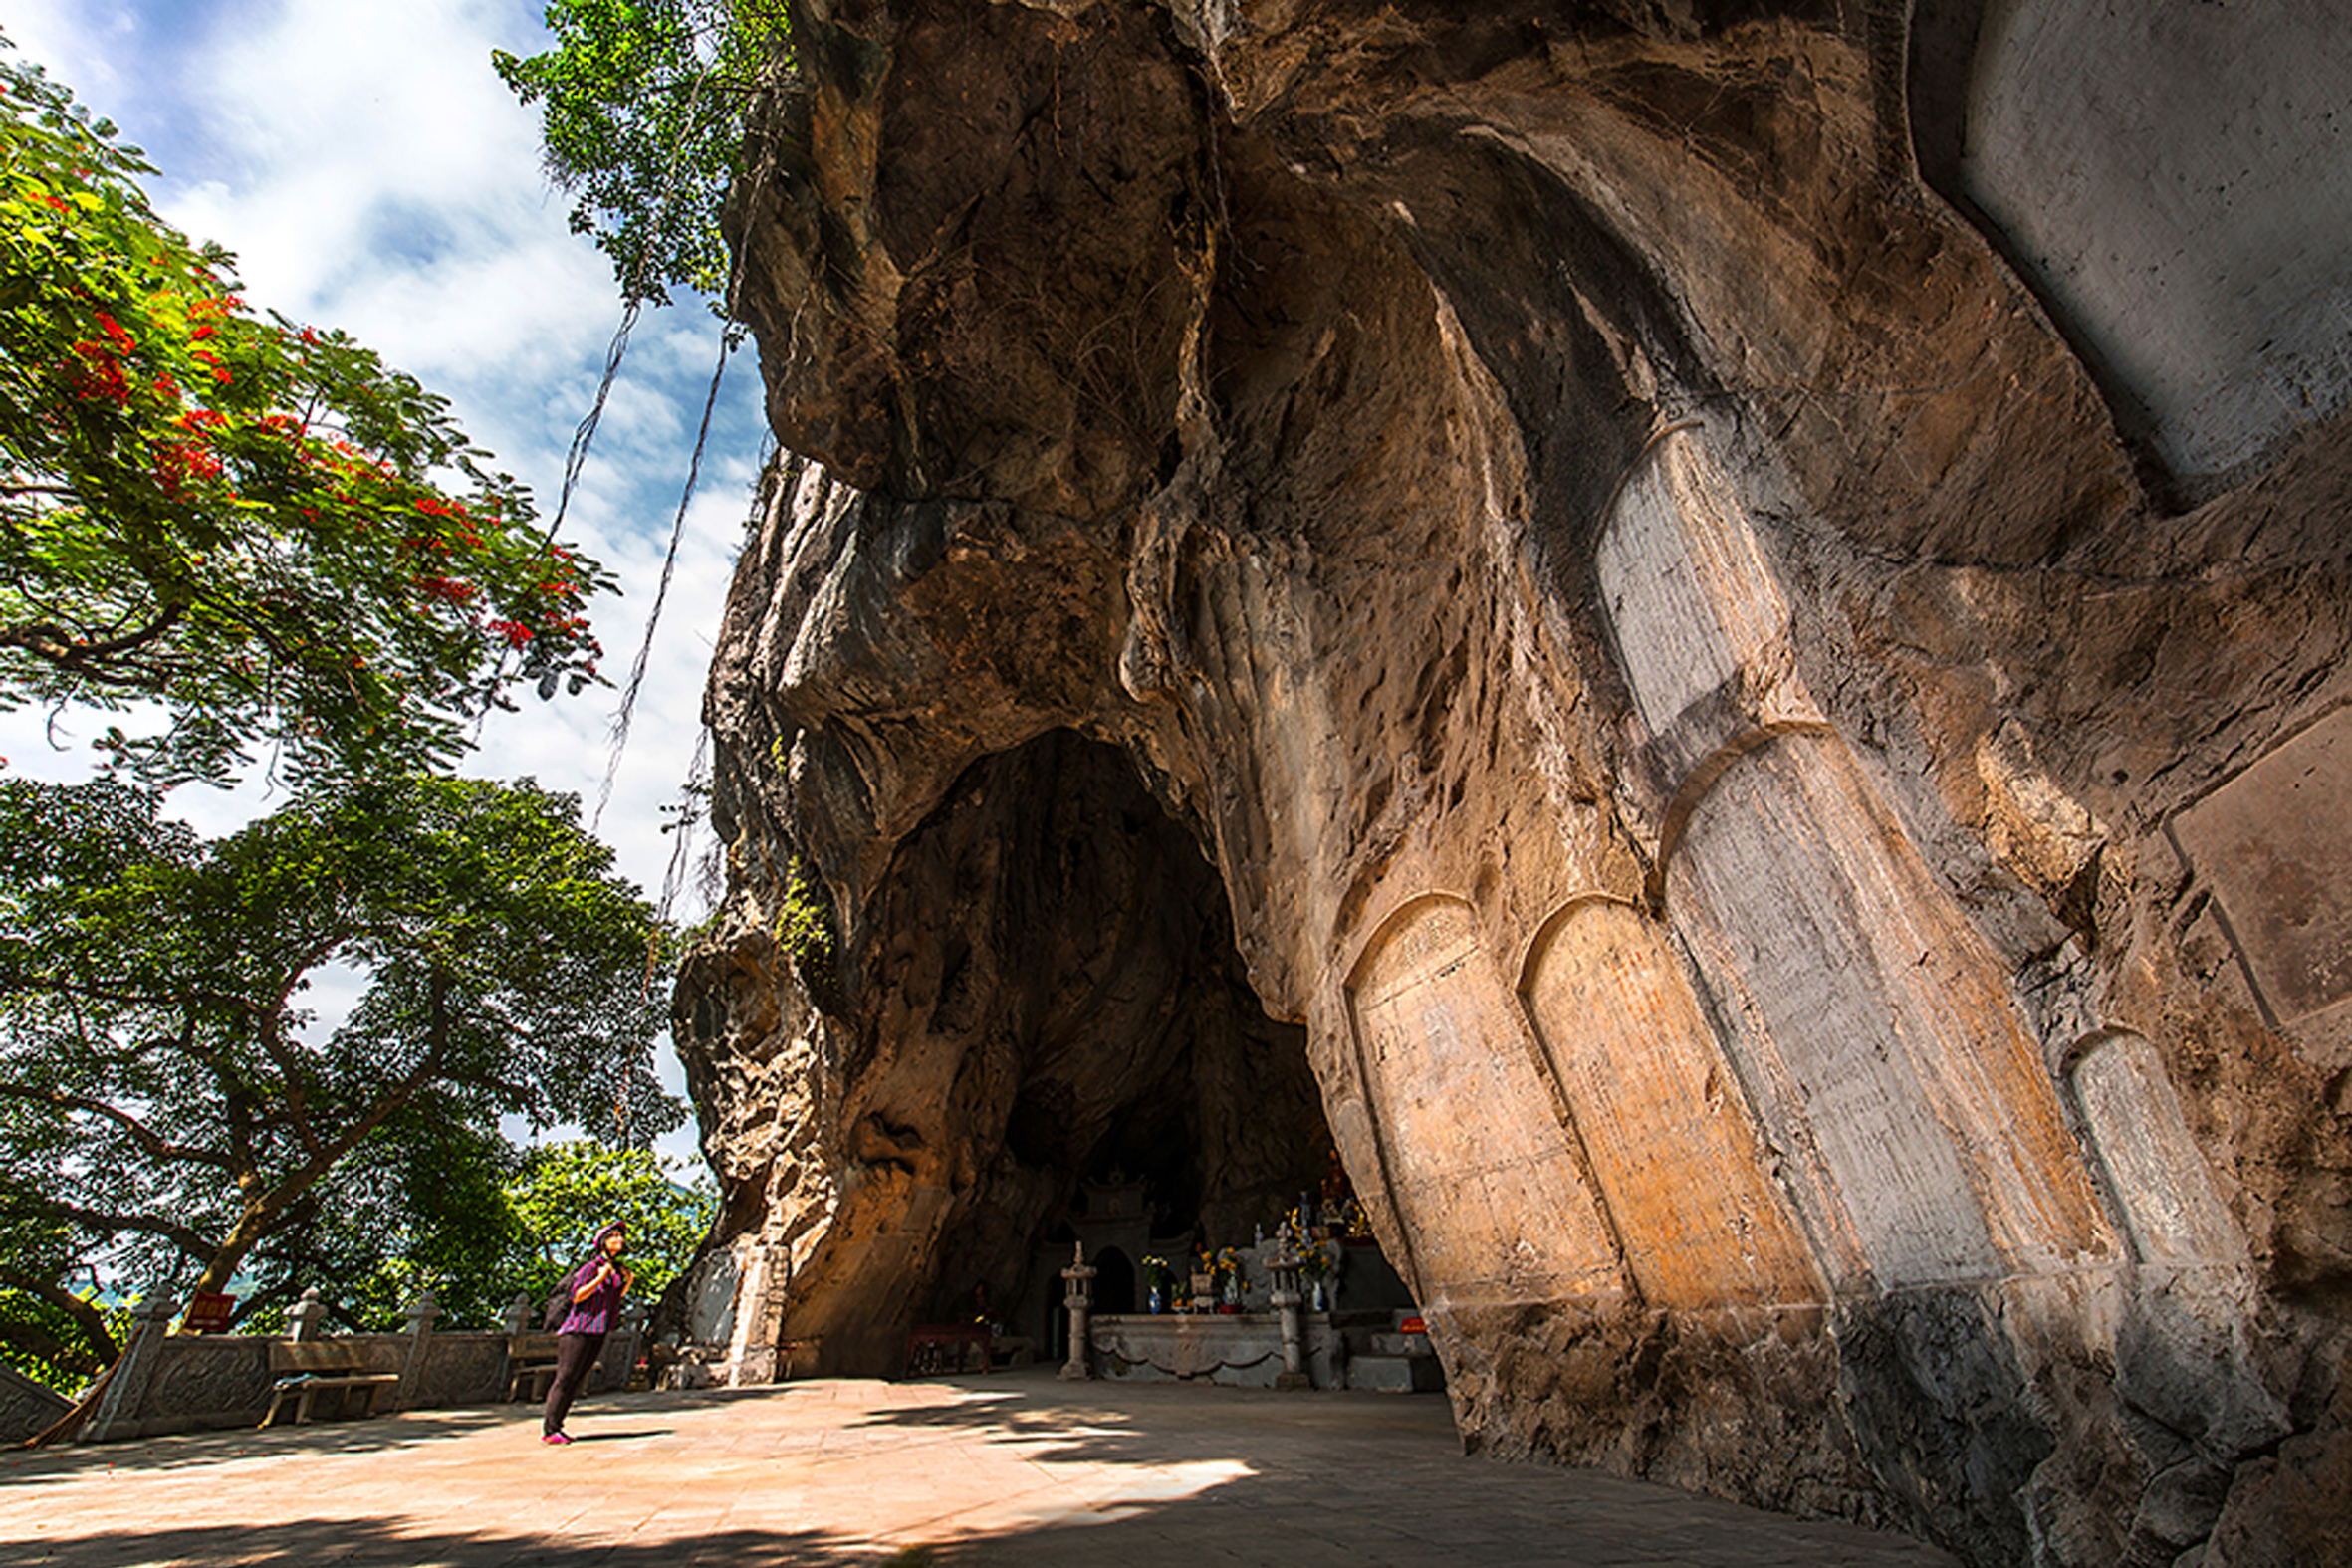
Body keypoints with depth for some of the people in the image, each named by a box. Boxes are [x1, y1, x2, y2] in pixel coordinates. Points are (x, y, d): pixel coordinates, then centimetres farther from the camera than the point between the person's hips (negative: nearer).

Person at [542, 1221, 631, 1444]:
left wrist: (629, 1281, 4)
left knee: (576, 1380, 9)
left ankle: (555, 1426, 16)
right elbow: (576, 1296, -16)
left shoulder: (616, 1269, 12)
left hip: (598, 1332, 8)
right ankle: (548, 1430, 1)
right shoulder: (592, 1267, -10)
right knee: (565, 1377, -5)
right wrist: (600, 1278, -24)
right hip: (580, 1329, -8)